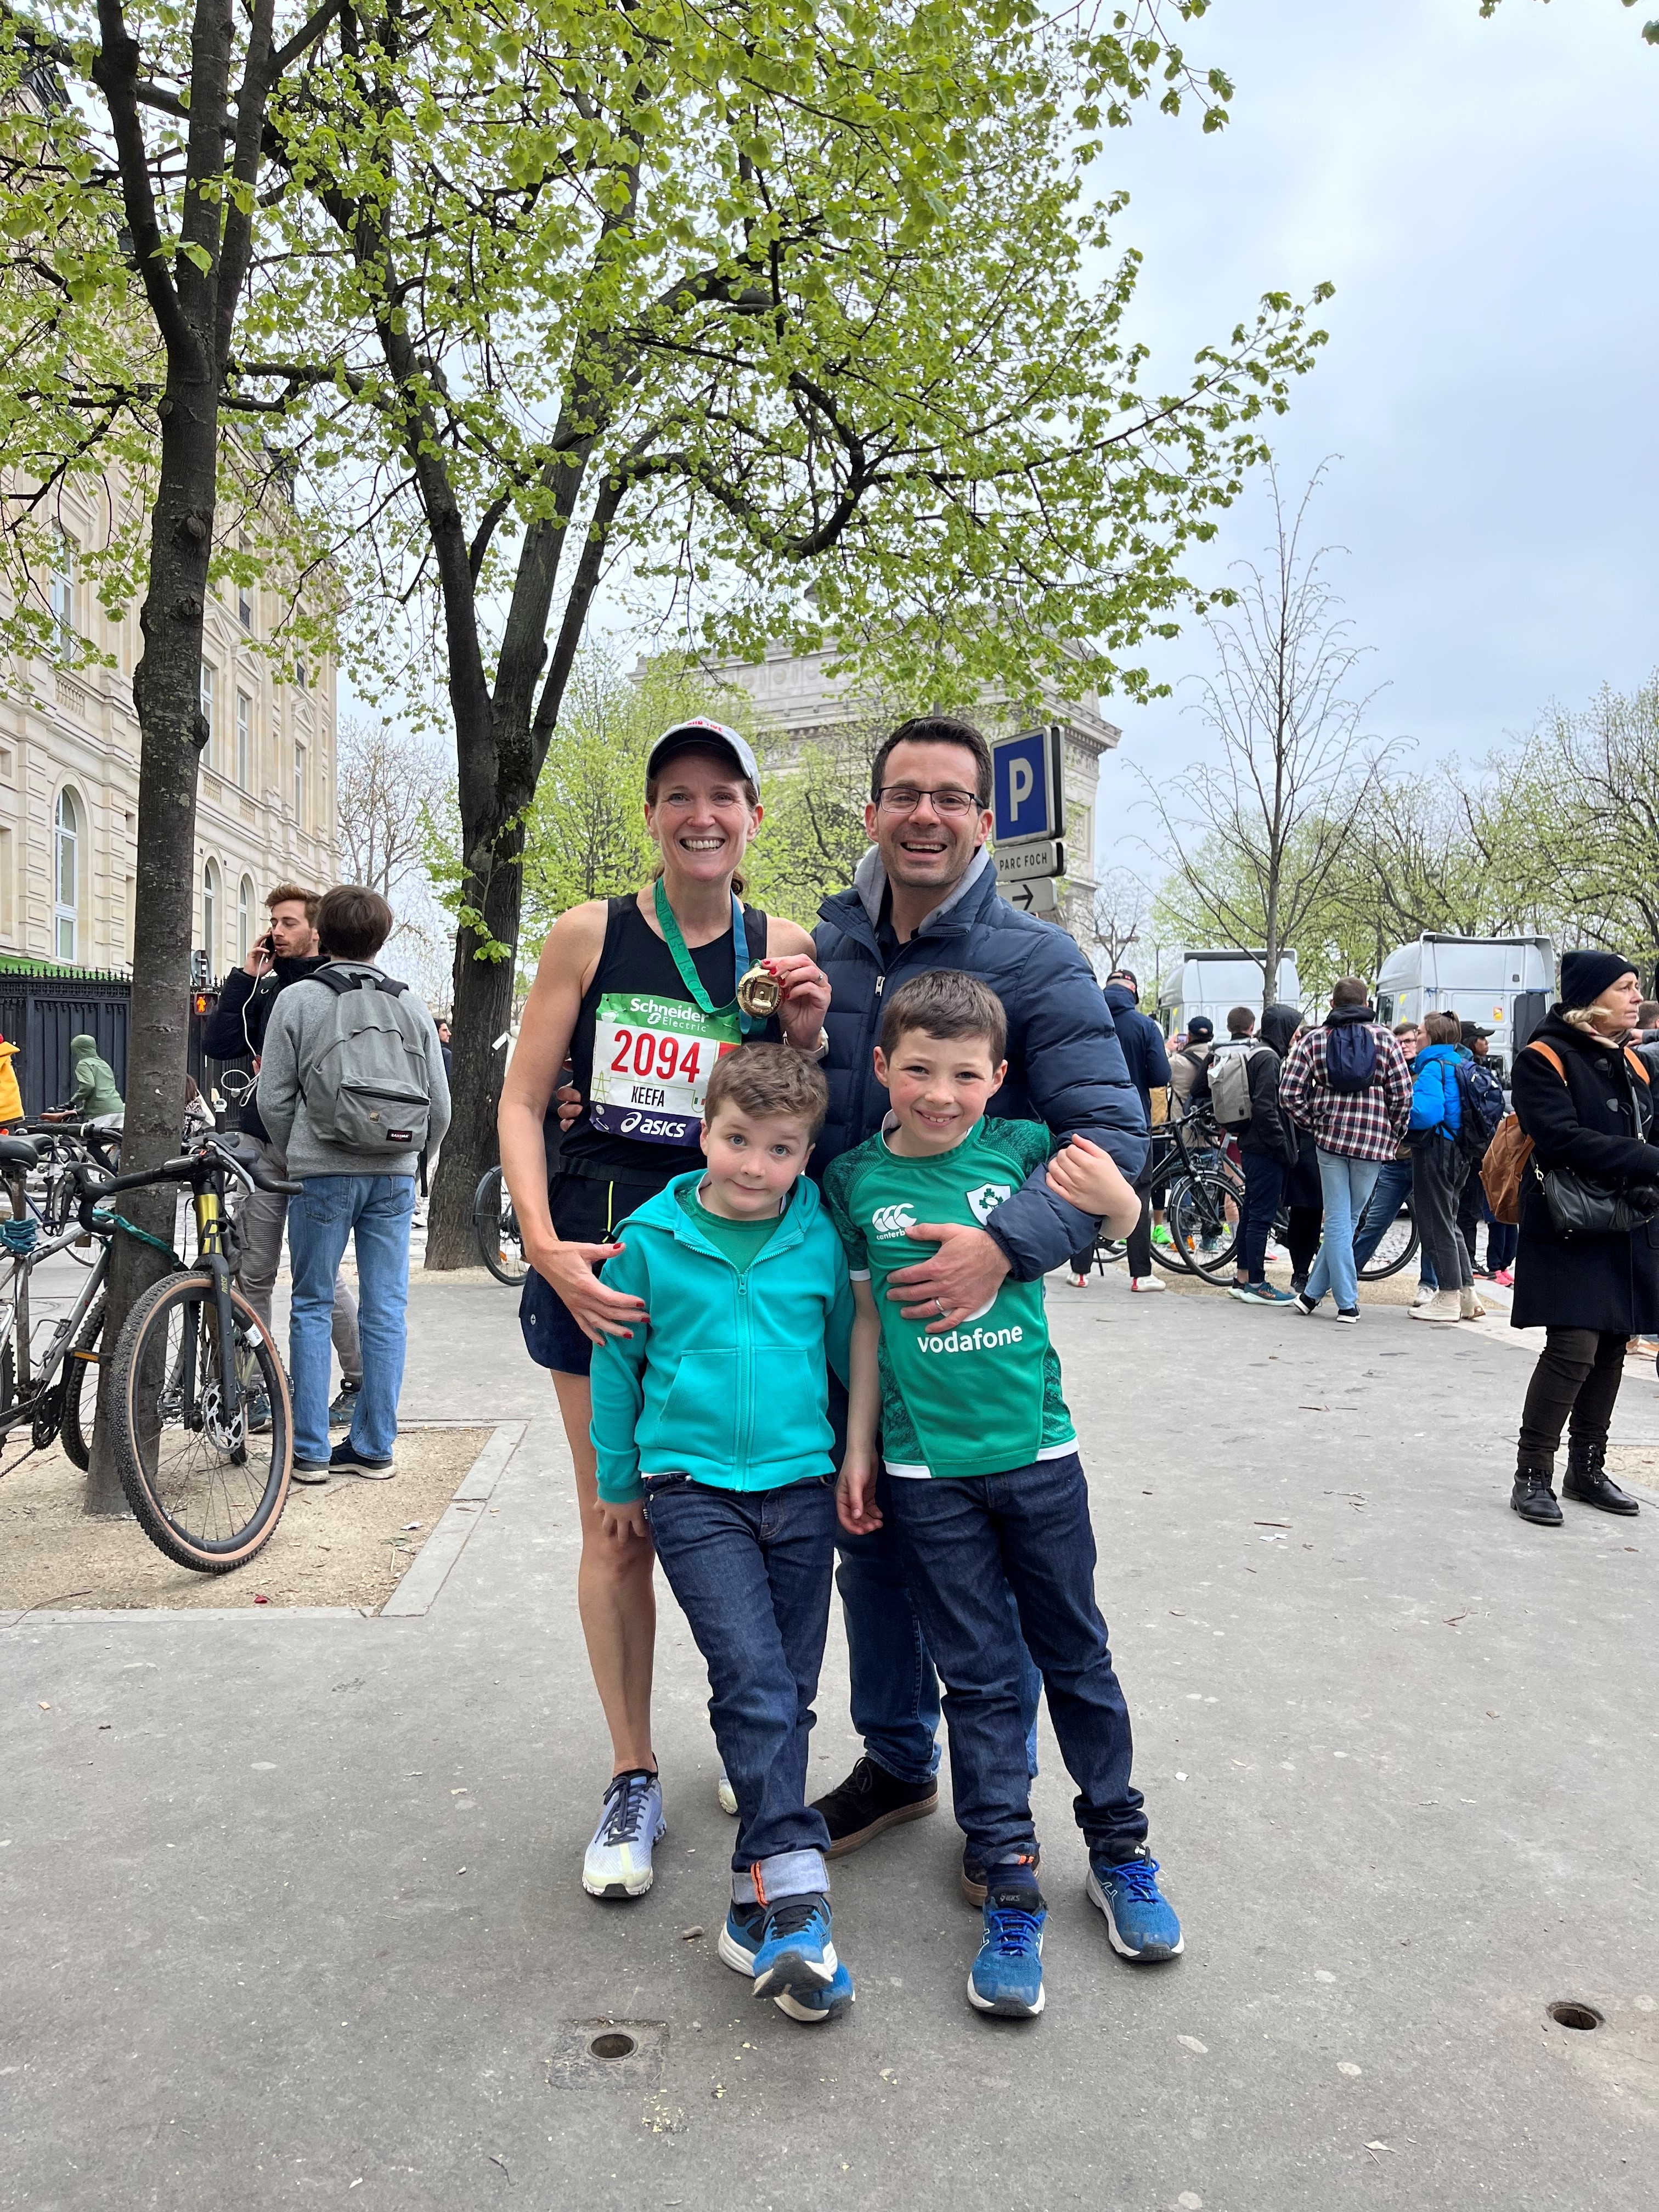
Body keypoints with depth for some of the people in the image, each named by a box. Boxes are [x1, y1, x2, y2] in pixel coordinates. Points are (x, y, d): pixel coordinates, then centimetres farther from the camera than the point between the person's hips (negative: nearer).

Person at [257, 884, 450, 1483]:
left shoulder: (297, 1000, -1)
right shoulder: (412, 1007, 7)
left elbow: (274, 1100, -2)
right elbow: (440, 1107, 6)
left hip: (324, 1174, -2)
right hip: (395, 1177, 3)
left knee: (312, 1307, 7)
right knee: (385, 1310, 7)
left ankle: (310, 1451, 9)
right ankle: (374, 1447, 12)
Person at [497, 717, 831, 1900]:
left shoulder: (784, 948, 2)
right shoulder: (591, 935, -1)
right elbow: (522, 1102, 0)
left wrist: (805, 1037, -13)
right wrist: (545, 1246, -12)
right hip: (596, 1259, 0)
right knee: (616, 1527, 8)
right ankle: (633, 1778, 25)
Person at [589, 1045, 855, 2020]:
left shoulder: (821, 1240, -1)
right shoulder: (651, 1238, -5)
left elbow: (846, 1351, 12)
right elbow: (615, 1358, 6)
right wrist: (619, 1481, 11)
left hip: (802, 1487, 3)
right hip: (693, 1488, -3)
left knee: (788, 1693, 9)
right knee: (755, 1683, -15)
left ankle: (759, 1904, 22)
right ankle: (795, 1898, -9)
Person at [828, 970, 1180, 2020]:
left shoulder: (1022, 1147, -4)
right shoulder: (857, 1179, -3)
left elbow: (1120, 1219, 13)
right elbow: (868, 1317, 4)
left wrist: (1113, 1197, -11)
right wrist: (857, 1447, 5)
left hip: (1038, 1450, 1)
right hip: (927, 1471, 0)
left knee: (1077, 1657, 14)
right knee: (982, 1679, 8)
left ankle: (1121, 1852, 33)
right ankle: (1010, 1891, 20)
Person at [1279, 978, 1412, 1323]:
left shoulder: (1313, 1040, 2)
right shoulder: (1384, 1039, 0)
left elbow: (1289, 1093, -4)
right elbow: (1402, 1095, -4)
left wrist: (1313, 1124, 9)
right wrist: (1394, 1137, 9)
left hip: (1330, 1138, 0)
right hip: (1374, 1142, 0)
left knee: (1338, 1220, 5)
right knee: (1347, 1219, 10)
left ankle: (1347, 1303, 4)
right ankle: (1313, 1292, 12)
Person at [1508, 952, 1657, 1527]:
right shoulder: (1544, 1058, -9)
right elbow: (1564, 1139, -20)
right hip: (1570, 1230, -7)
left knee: (1611, 1349, 10)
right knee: (1572, 1349, -12)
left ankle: (1587, 1469, 22)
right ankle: (1532, 1476, -2)